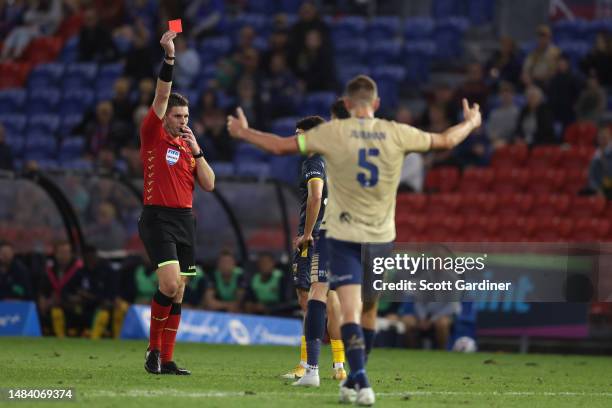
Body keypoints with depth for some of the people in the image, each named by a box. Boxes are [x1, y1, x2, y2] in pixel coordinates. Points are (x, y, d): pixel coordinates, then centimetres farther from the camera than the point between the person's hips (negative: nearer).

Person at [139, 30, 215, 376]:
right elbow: (162, 95, -12)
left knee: (178, 294, 4)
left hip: (186, 220, 6)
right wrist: (169, 56, -20)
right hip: (158, 218, -6)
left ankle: (166, 360, 8)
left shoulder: (189, 146, 15)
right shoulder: (153, 136, -1)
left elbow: (209, 184, 7)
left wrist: (196, 150, -1)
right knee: (171, 284, -19)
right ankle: (154, 348, -3)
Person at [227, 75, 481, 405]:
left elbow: (281, 146, -2)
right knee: (368, 313, 16)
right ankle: (355, 379, 27)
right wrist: (471, 122, 33)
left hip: (345, 235, -3)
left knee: (350, 313, -8)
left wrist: (243, 132, 15)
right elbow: (446, 140, 13)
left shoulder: (332, 132, -7)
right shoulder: (396, 134, -1)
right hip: (381, 236, 3)